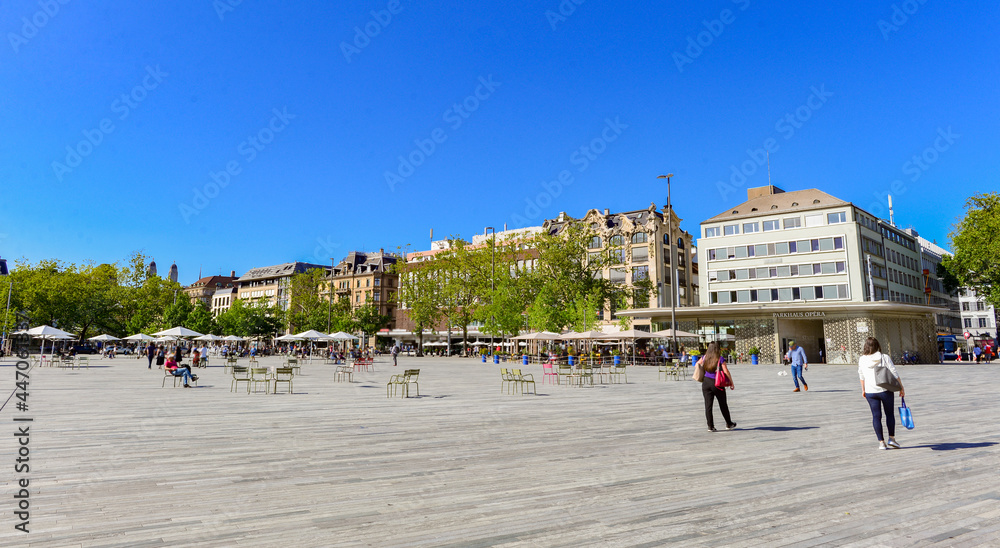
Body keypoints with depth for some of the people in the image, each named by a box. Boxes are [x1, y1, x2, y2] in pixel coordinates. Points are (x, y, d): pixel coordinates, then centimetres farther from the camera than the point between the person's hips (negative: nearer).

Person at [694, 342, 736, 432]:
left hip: (706, 383, 3)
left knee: (708, 405, 4)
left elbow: (696, 365, 16)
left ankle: (710, 426, 3)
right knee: (723, 405, 14)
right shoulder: (720, 359, -12)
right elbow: (727, 372, -13)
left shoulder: (704, 358, 1)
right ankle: (729, 424, 30)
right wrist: (731, 384, -3)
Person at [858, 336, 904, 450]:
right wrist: (901, 388, 3)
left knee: (876, 416, 6)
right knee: (890, 414, 14)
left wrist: (863, 390, 22)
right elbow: (894, 373, -6)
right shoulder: (885, 358, -6)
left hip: (870, 392, 2)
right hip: (885, 390, -1)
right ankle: (891, 439, 12)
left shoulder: (862, 360, 1)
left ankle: (881, 442, 8)